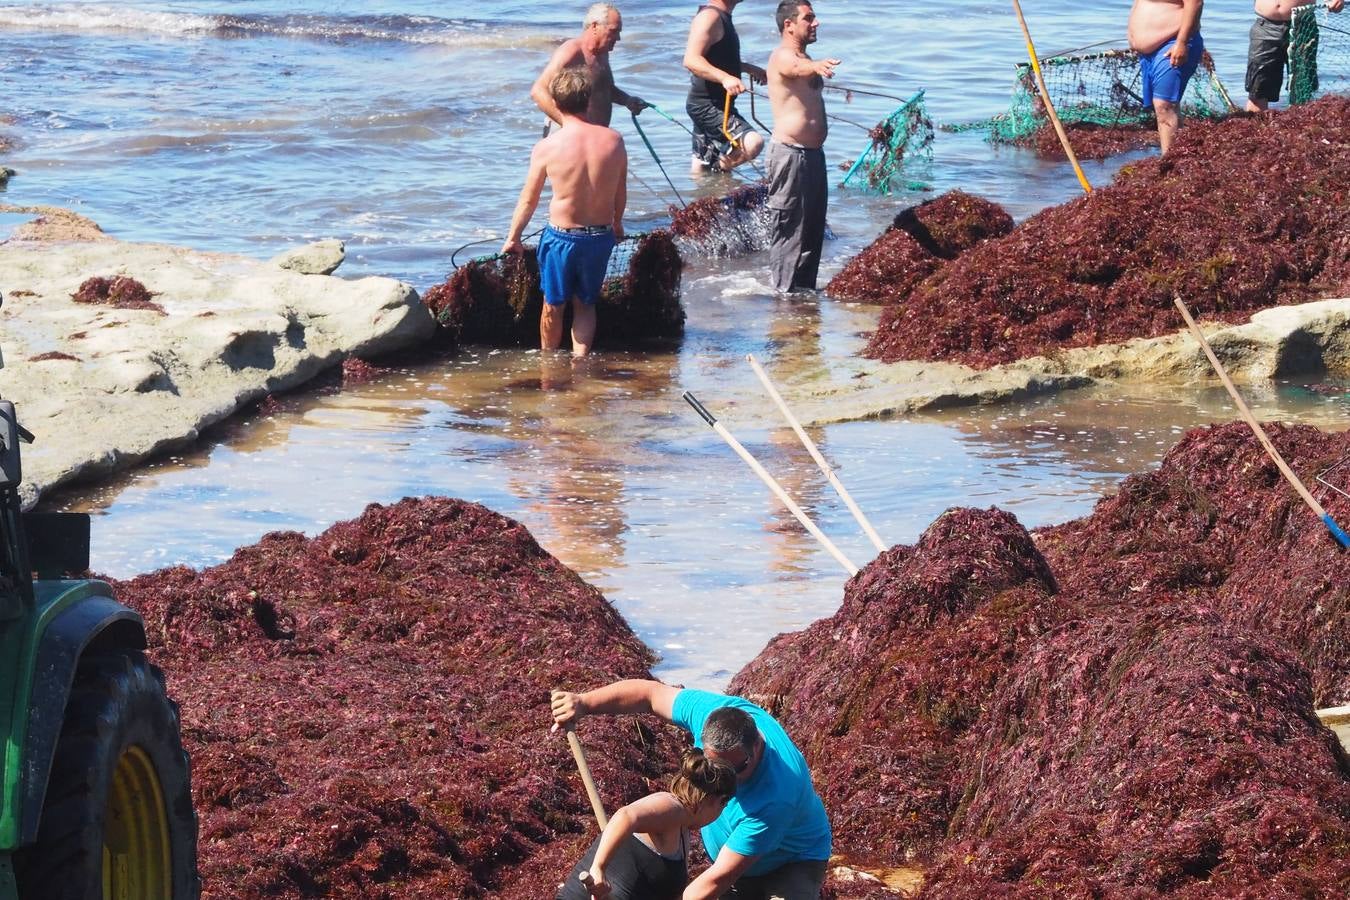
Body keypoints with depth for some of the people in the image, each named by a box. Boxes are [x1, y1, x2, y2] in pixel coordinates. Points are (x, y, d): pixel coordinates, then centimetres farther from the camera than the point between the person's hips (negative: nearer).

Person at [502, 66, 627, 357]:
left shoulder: (547, 147, -14)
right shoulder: (613, 140, -7)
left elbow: (528, 200, -3)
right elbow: (620, 193, 6)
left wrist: (513, 237, 12)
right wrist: (617, 224, 26)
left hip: (561, 237, -2)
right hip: (601, 235, 2)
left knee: (553, 305, 18)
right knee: (585, 304, 21)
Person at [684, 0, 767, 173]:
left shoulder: (722, 17, 15)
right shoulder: (709, 16, -17)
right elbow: (691, 60, -28)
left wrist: (750, 69, 33)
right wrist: (725, 78, -39)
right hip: (706, 105, -11)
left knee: (701, 168, 16)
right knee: (753, 143, -25)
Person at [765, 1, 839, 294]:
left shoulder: (805, 59, 18)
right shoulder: (783, 57, -14)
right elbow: (798, 68, -38)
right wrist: (817, 66, -60)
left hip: (812, 154, 10)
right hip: (790, 154, -10)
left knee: (814, 226, 13)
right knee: (790, 227, -7)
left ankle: (805, 287, 20)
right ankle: (785, 291, -3)